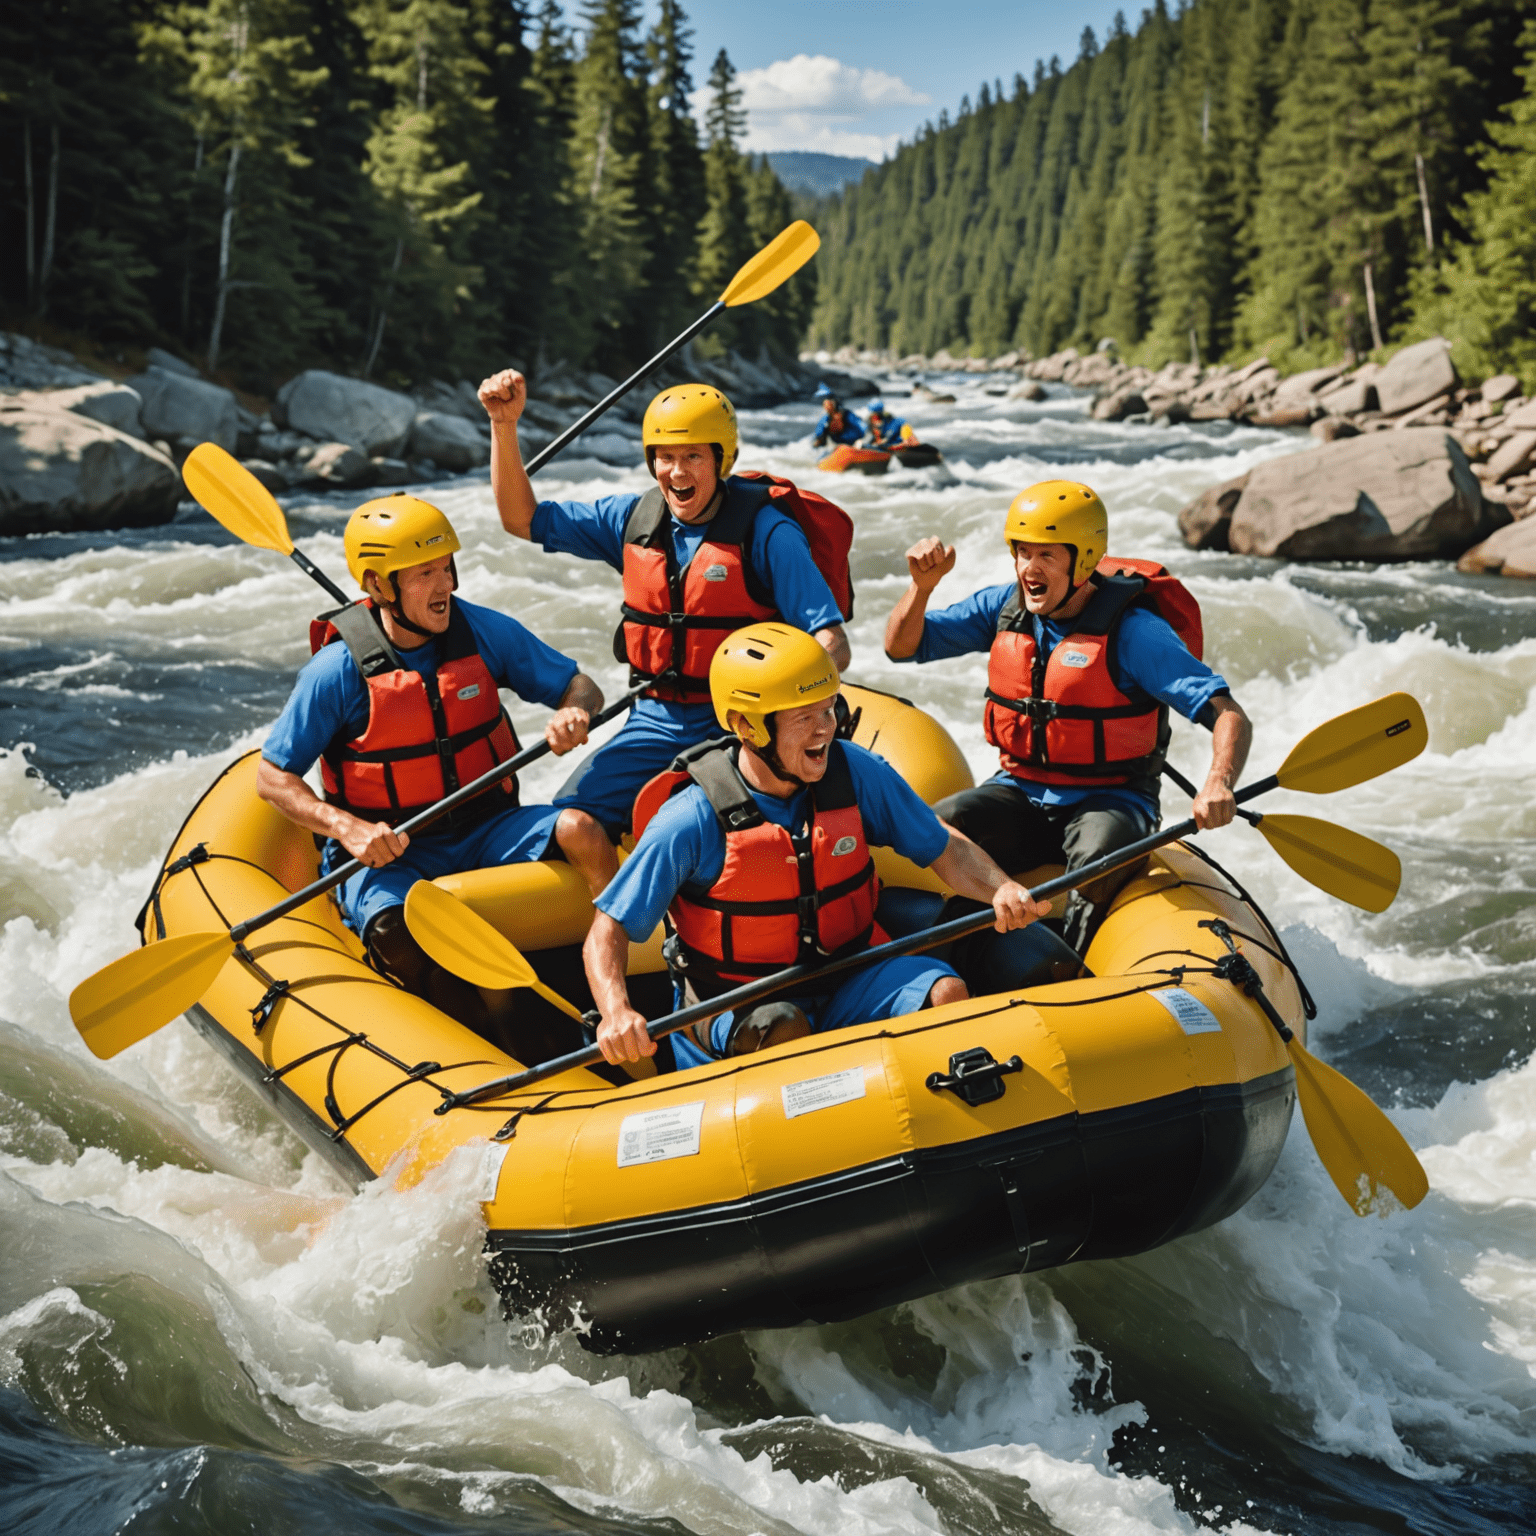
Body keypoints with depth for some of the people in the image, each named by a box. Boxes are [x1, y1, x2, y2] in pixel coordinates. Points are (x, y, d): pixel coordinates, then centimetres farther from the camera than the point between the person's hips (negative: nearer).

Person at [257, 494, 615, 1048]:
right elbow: (272, 777, -6)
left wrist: (573, 712, -20)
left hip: (485, 828, 3)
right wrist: (347, 828, -23)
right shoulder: (339, 669, -11)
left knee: (580, 831, -24)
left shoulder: (482, 631, -2)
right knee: (396, 936, -34)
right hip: (388, 851, -3)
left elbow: (582, 685, 5)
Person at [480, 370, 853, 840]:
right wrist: (505, 425, 2)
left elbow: (832, 643, -15)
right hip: (656, 723, 5)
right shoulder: (634, 518, 5)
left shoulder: (765, 531, -11)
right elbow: (522, 519, 14)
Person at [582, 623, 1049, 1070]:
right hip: (737, 1005, -4)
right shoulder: (693, 821, -17)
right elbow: (608, 930, -14)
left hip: (845, 981, 4)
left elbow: (945, 849, 4)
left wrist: (1000, 888, -17)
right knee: (783, 1031, -36)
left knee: (946, 993, -21)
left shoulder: (853, 772, -6)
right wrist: (616, 1014, -33)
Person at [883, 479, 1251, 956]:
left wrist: (1218, 785, -43)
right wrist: (922, 585, -14)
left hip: (1110, 801, -4)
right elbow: (901, 647, 7)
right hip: (1021, 792, 4)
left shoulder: (1132, 630, -15)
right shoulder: (1003, 607, 2)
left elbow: (1230, 716, -21)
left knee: (1100, 855, -37)